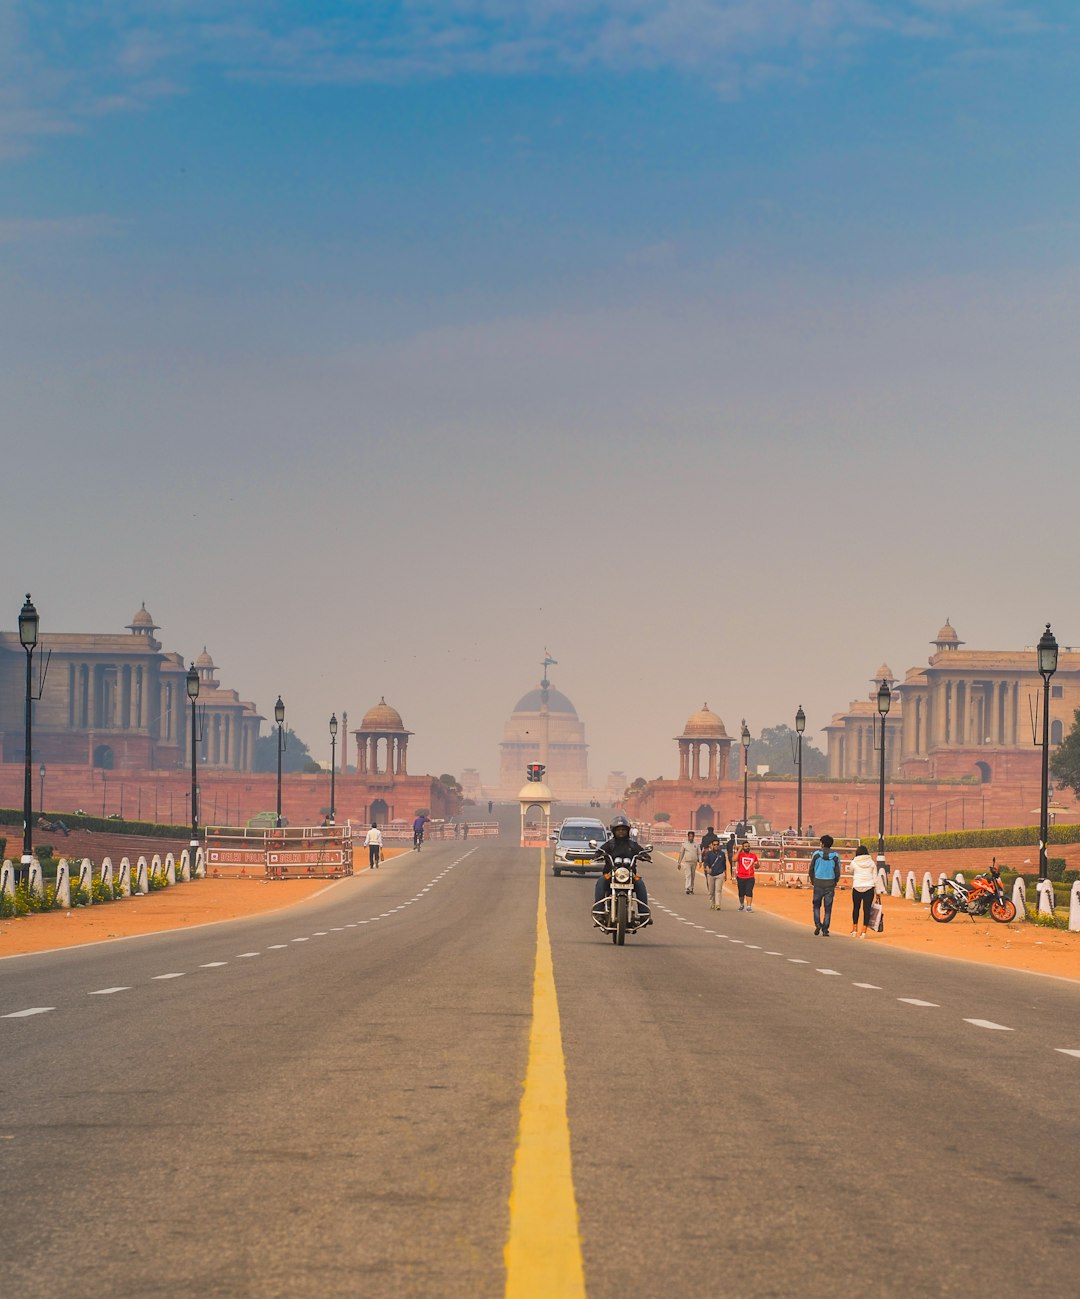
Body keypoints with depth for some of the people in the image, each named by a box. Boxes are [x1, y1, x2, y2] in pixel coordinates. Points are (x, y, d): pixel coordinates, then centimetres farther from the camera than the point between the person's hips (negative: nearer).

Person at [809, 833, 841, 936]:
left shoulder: (817, 854, -3)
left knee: (817, 905, 14)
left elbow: (811, 870, 0)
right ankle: (825, 930, 3)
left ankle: (817, 924, -6)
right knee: (827, 908, 5)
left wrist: (813, 881, 13)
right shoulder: (835, 856, 0)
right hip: (830, 884, 1)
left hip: (818, 884, -1)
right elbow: (837, 872, 1)